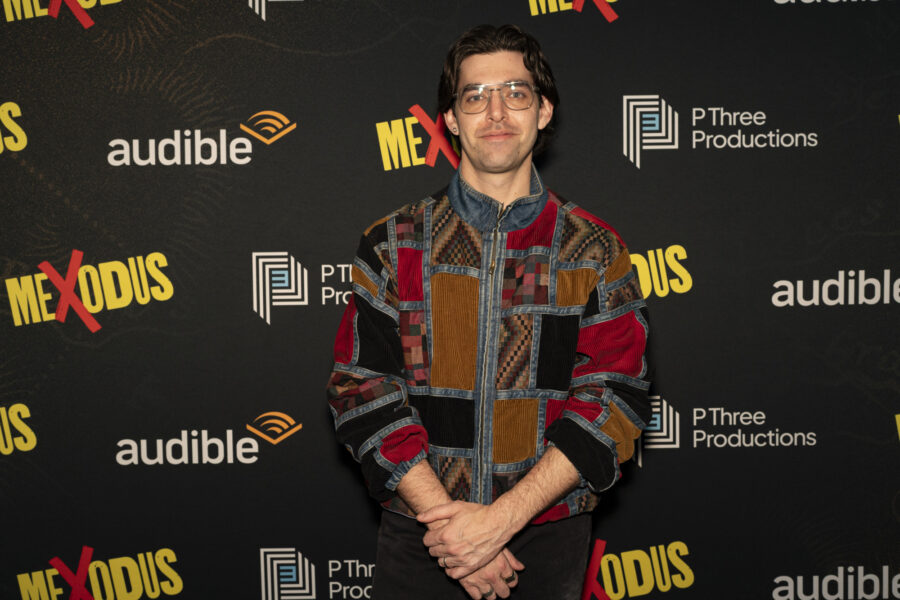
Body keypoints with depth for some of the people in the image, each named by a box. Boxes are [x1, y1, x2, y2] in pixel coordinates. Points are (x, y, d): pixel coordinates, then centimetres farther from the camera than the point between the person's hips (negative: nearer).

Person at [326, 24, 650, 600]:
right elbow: (362, 389, -4)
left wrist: (502, 518, -17)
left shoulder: (596, 250, -1)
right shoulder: (393, 244, 1)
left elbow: (614, 399, -7)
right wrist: (445, 514, -15)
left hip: (548, 537, 0)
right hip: (419, 536, 0)